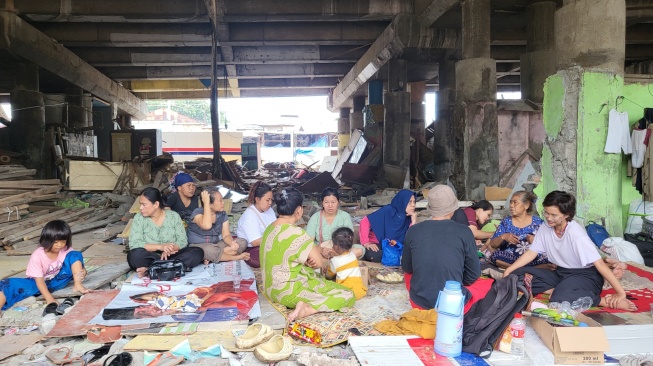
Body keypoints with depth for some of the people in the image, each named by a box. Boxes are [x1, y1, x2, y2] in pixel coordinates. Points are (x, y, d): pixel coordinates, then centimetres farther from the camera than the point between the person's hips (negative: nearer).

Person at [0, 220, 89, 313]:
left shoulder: (66, 250, -14)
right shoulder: (37, 256, -22)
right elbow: (39, 281, -24)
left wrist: (81, 271, -37)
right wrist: (49, 298, -38)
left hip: (58, 280, 2)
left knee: (76, 255, -16)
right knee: (11, 285, -30)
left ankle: (77, 285, -28)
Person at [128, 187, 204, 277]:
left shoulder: (173, 216, 0)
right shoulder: (139, 218, -3)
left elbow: (183, 241, -3)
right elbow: (134, 244, -14)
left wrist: (168, 250, -24)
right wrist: (160, 247, -25)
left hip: (171, 256, 2)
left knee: (198, 252, -23)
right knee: (135, 255, -33)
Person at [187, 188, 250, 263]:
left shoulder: (222, 214, 3)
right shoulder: (197, 212, -14)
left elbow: (226, 235, -1)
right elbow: (207, 226, -36)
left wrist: (231, 243, -25)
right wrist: (206, 203, -30)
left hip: (216, 244, 6)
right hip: (198, 246, -6)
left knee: (243, 242, -12)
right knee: (209, 250, -41)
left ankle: (211, 257, -23)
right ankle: (235, 257, -15)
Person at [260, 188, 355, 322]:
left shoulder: (270, 228, 3)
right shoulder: (296, 233, -24)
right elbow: (319, 263, -17)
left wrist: (305, 261, -9)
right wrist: (308, 263, 5)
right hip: (288, 291, -9)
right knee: (347, 296, -5)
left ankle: (306, 305, 6)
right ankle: (307, 308, -17)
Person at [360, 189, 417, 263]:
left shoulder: (408, 218, 1)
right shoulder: (388, 211, -14)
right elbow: (365, 221, -18)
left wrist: (413, 221, -14)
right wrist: (366, 243, -24)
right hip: (376, 246, -4)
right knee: (373, 254, -38)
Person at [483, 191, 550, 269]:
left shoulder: (537, 221, 10)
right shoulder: (506, 222, 12)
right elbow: (492, 244, 9)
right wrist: (503, 237, -10)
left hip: (534, 258, -1)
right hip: (510, 259, 1)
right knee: (494, 257, -32)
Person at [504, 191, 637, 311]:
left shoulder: (576, 233, -23)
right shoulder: (545, 228, -5)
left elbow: (600, 264, -23)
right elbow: (531, 253, 1)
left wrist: (621, 293, -26)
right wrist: (508, 271, -8)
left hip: (585, 275, -6)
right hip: (561, 273, 6)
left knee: (560, 298, -38)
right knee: (519, 274, -13)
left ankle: (608, 301, -19)